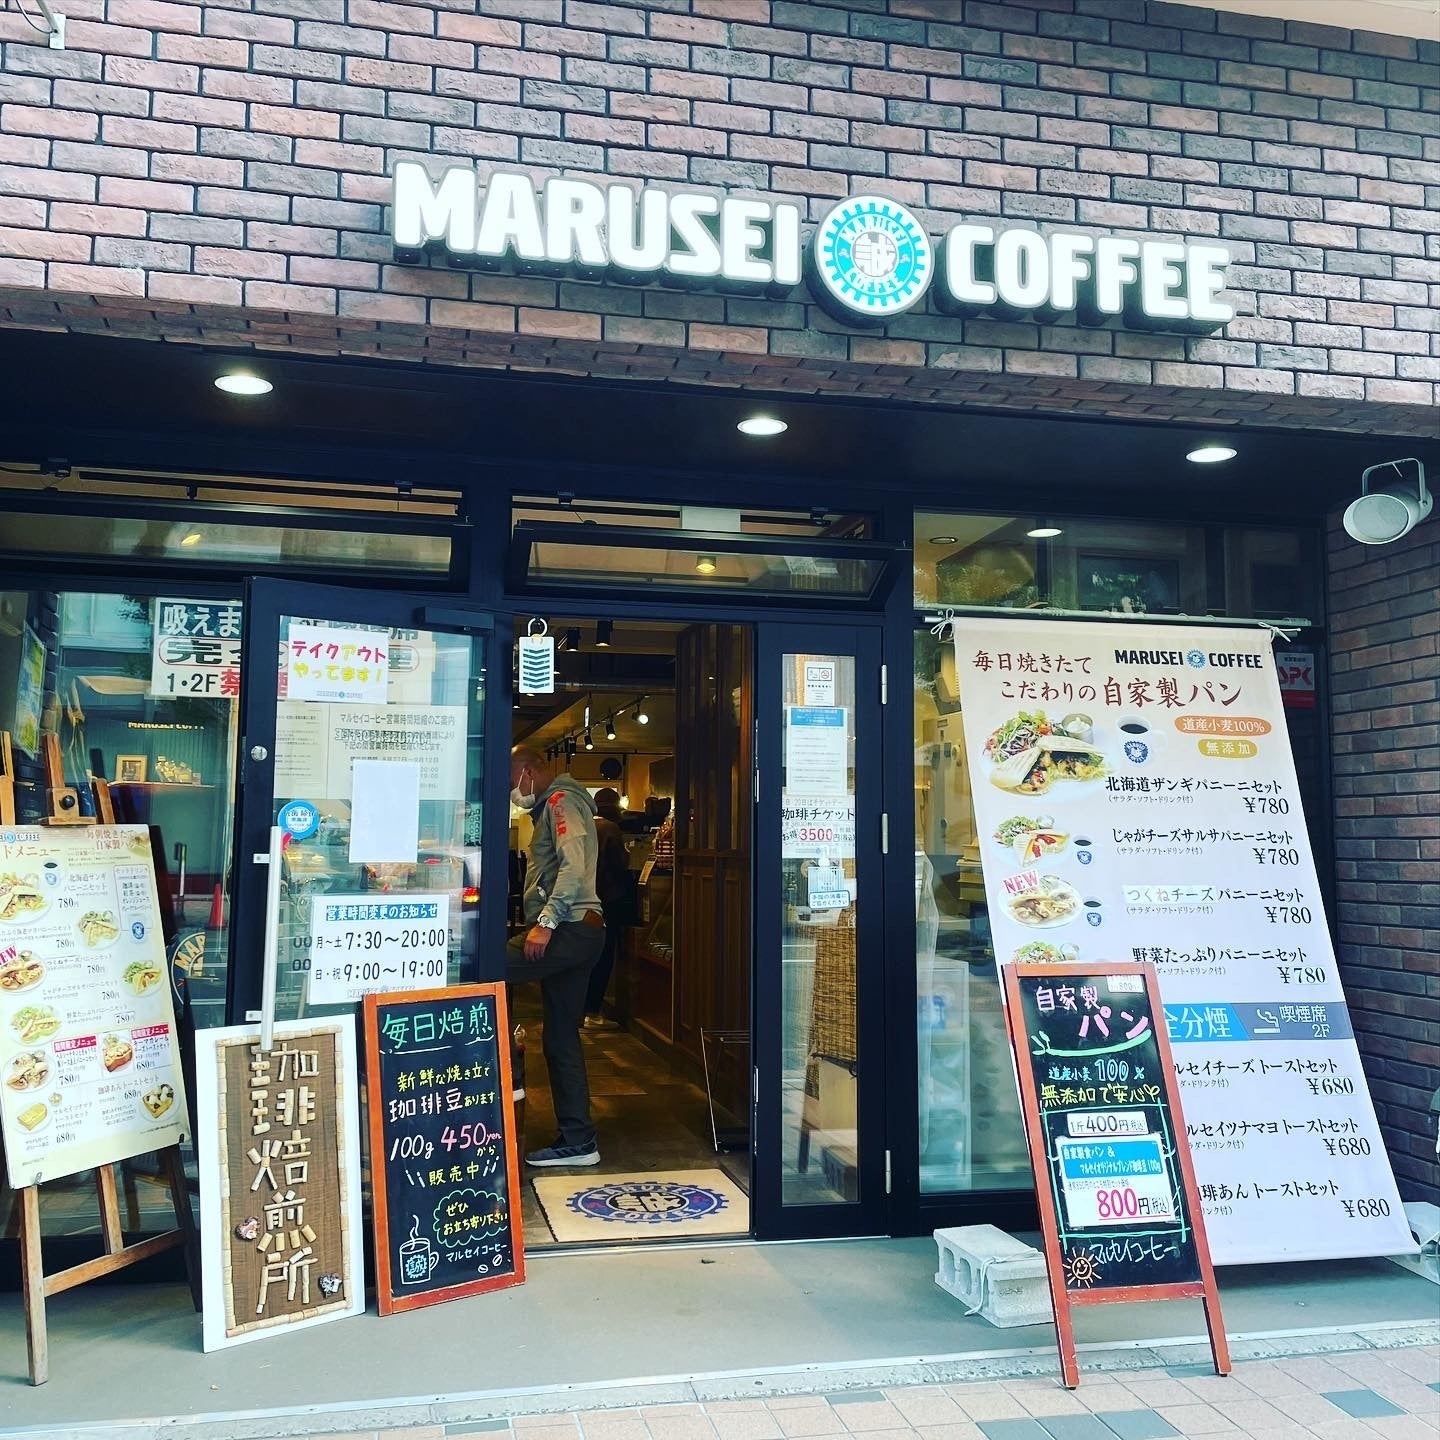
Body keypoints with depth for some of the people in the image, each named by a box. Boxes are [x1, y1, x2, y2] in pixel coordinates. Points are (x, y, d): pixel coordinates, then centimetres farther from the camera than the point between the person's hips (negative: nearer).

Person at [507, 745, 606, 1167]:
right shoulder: (549, 808, 27)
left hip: (570, 928, -11)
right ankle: (577, 1140, 14)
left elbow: (574, 866, -21)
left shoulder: (561, 801, -6)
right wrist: (545, 921, 16)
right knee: (560, 1039, 10)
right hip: (569, 931, 11)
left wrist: (546, 922, -25)